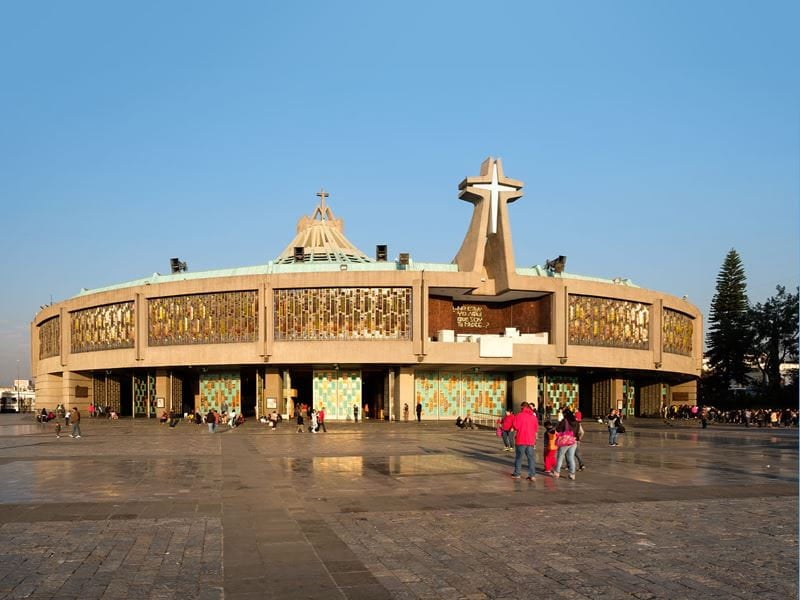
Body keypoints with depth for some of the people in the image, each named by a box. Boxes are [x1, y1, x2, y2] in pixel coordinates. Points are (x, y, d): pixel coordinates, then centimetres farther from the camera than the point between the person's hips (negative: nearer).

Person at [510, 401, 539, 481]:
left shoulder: (518, 415, -8)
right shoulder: (534, 417, 4)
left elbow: (515, 427, -12)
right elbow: (536, 429, 7)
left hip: (521, 440, -3)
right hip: (531, 441, 3)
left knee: (518, 457, 9)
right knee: (530, 458, 6)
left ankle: (517, 473, 15)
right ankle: (532, 475, 0)